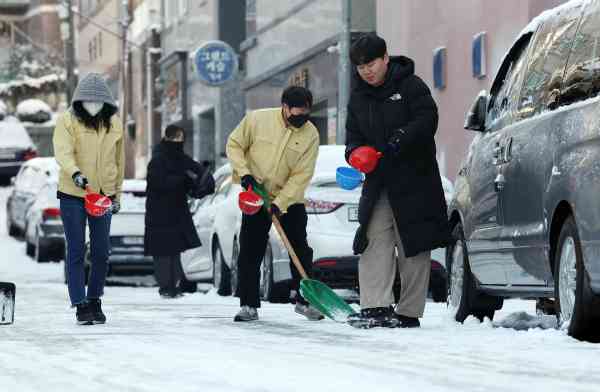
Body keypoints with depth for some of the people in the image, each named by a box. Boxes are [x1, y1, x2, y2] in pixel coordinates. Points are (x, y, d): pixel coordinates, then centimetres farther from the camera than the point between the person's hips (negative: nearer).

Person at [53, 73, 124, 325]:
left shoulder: (114, 123, 5)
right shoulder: (67, 121, -8)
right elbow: (63, 152, -23)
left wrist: (117, 194, 16)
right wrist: (75, 173, -41)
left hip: (103, 195, 3)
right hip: (73, 194, -3)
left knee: (101, 253, 7)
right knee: (76, 252, -2)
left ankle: (95, 300, 23)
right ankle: (81, 305, 2)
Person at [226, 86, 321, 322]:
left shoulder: (310, 134, -12)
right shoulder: (257, 119, -13)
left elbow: (302, 175, -14)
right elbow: (234, 145, -1)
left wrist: (280, 203, -21)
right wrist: (244, 173, -14)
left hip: (290, 199, 1)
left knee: (301, 250, 0)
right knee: (250, 253, -1)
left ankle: (303, 300, 14)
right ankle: (249, 305, 5)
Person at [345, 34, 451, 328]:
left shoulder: (410, 85, -5)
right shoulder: (358, 97, 13)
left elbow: (427, 119, -14)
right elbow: (353, 133, 15)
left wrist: (400, 139, -28)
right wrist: (355, 152, -7)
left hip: (415, 179, -5)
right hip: (378, 181, 5)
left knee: (413, 248, 0)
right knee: (374, 241, -8)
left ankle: (409, 312, 5)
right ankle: (376, 307, -12)